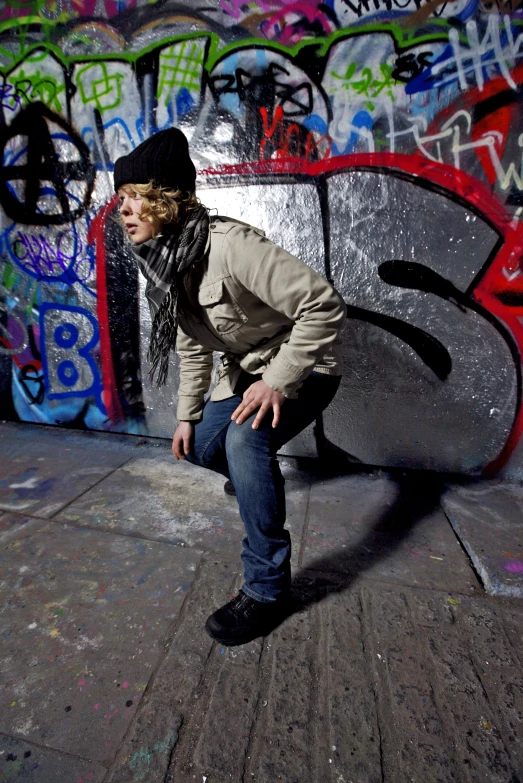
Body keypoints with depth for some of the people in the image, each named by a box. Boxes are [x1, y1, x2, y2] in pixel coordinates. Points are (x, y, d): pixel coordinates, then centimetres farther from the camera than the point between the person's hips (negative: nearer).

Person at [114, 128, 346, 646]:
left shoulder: (231, 245, -27)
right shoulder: (163, 267, 0)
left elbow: (323, 304, -29)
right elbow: (192, 348, 8)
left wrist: (279, 381, -30)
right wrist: (188, 415, 7)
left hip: (303, 368, -8)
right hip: (247, 372, 8)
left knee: (245, 437, -33)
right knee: (199, 449, 8)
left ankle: (267, 590, -13)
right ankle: (258, 480, 42)